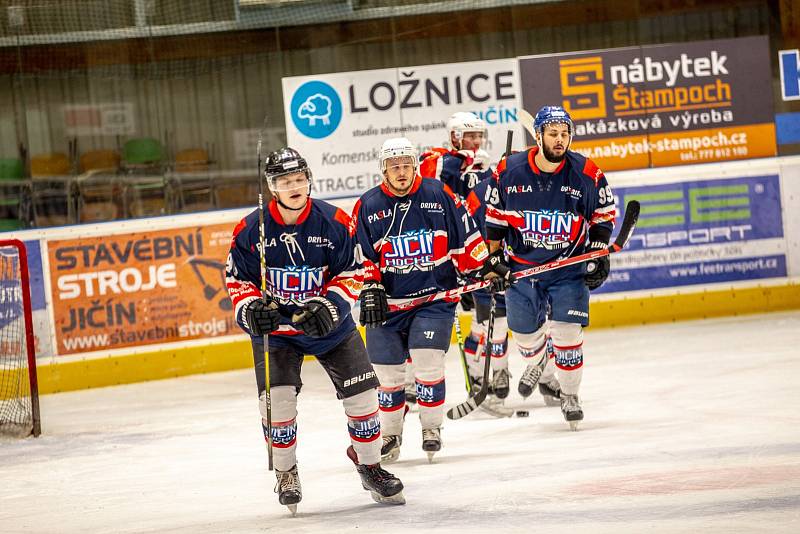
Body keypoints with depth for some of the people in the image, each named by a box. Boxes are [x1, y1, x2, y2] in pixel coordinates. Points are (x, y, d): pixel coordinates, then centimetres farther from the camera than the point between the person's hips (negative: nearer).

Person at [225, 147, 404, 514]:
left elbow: (352, 273, -4)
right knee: (277, 398, -16)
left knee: (362, 394, -4)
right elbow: (237, 280, -2)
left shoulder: (334, 222, -11)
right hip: (274, 326, -1)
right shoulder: (250, 231, -11)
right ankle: (285, 473, 7)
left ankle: (369, 464, 19)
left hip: (329, 323, 1)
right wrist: (251, 310, -20)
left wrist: (329, 305, -19)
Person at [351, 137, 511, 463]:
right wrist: (369, 290, -10)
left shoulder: (439, 195, -1)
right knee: (388, 371, 4)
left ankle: (432, 428, 4)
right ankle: (390, 435, 21)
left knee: (428, 361, -13)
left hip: (436, 295, -1)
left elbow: (466, 239, 7)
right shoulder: (368, 206, 0)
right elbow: (361, 256, 2)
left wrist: (488, 269, 5)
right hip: (388, 302, 1)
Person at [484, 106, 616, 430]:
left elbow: (604, 213, 3)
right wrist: (493, 255, 4)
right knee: (524, 330, 11)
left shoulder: (586, 174, -12)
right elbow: (495, 215, 3)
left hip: (570, 265, -1)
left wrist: (599, 254, -3)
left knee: (567, 331, -10)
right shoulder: (510, 171, -11)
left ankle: (569, 394, 8)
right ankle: (537, 361, 48)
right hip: (521, 265, 1)